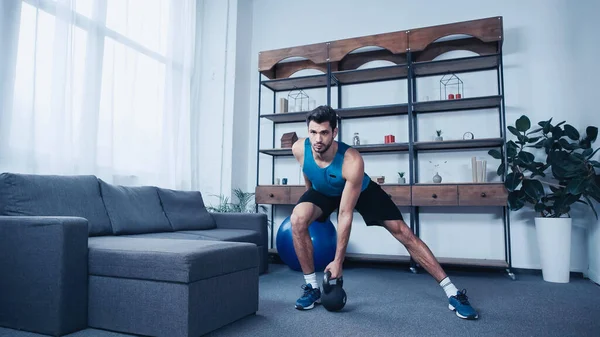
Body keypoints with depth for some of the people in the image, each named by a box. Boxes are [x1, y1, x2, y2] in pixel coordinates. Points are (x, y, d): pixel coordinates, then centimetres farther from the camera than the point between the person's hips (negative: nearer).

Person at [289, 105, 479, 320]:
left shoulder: (352, 161, -40)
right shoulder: (299, 149, -30)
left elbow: (345, 215, -35)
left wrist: (338, 261, -30)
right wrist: (310, 196, 16)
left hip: (361, 190, -2)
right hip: (324, 192, 3)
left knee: (403, 233, -10)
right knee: (298, 219, -27)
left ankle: (452, 293, 0)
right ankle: (312, 287, -10)